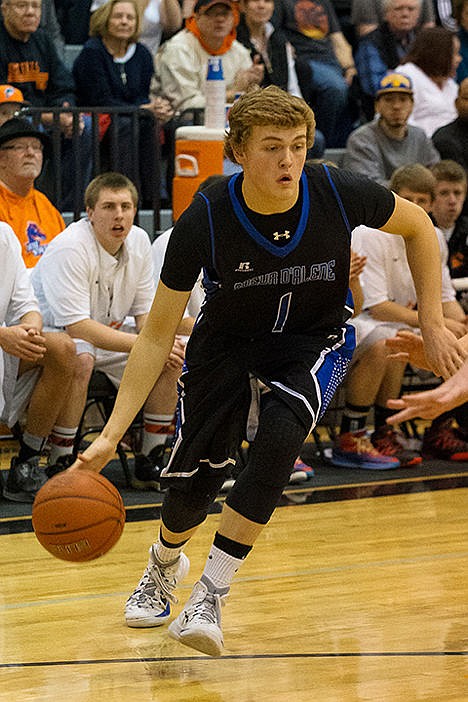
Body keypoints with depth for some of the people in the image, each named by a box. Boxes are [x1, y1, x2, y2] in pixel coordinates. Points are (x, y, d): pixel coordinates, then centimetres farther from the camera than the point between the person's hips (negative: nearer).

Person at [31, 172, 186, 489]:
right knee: (81, 359, -39)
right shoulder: (69, 248, -26)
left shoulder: (139, 240, -2)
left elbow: (146, 311, 5)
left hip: (110, 335, 7)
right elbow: (77, 327, -31)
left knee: (172, 360, -10)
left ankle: (149, 462, 0)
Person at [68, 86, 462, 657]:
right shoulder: (204, 221, -29)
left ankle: (211, 594, -16)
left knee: (279, 433, -29)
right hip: (228, 337, 1)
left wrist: (432, 322, -6)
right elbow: (156, 336, -22)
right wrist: (111, 434, -28)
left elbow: (418, 227, -4)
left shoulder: (339, 193, -28)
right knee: (195, 475, 1)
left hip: (315, 337, 0)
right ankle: (165, 565, 40)